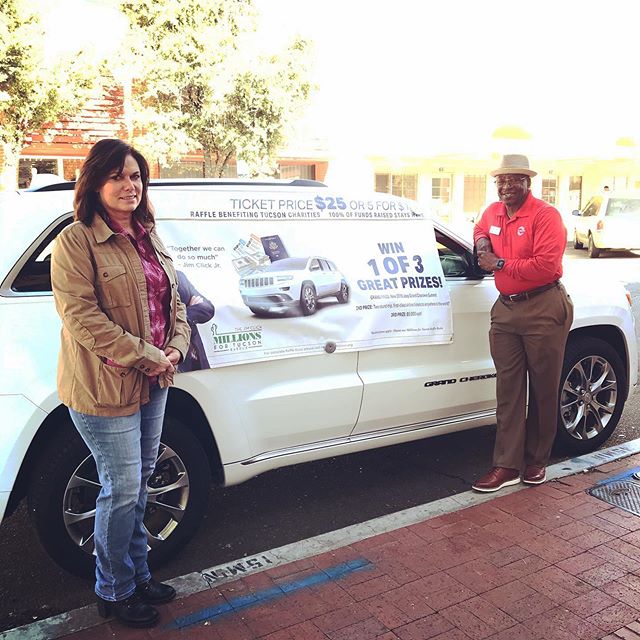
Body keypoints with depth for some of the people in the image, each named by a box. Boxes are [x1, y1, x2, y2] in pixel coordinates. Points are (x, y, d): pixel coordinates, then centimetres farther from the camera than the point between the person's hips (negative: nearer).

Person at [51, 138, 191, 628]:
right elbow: (82, 317, -19)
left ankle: (138, 575, 36)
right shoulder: (76, 242, -11)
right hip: (105, 389, -7)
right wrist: (147, 357, -20)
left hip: (153, 384, 7)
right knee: (123, 490, 2)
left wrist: (175, 349, -4)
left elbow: (173, 300, 14)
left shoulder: (149, 239, 12)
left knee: (139, 485, 18)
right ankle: (115, 592, 24)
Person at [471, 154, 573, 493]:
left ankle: (536, 460, 22)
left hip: (543, 310, -6)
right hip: (505, 309, 6)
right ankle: (507, 465, 8)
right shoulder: (493, 212, 11)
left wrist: (500, 264, -14)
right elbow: (480, 228, 36)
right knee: (508, 389, 4)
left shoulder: (545, 215, -10)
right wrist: (481, 240, 12)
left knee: (543, 389, 6)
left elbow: (546, 265, -21)